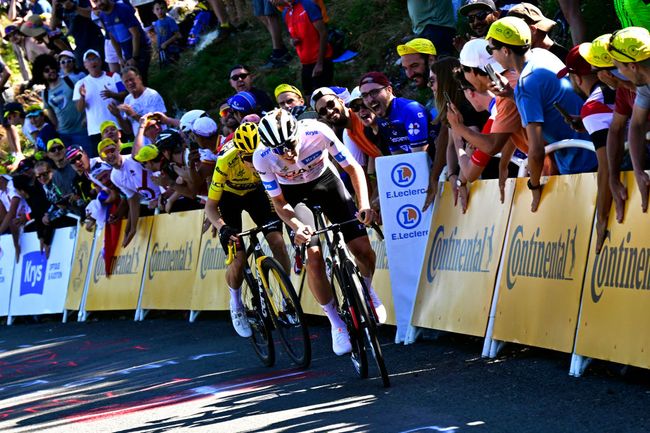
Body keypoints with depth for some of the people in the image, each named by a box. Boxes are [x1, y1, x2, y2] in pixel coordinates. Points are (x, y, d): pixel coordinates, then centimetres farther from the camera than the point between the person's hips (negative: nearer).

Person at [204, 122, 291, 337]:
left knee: (277, 241, -18)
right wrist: (222, 227, -47)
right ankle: (236, 305, 15)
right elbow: (210, 206, -29)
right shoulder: (226, 161, -36)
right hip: (229, 196, -2)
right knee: (238, 259, -13)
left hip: (255, 192, 2)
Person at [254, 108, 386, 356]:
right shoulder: (263, 158, -30)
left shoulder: (317, 132, -33)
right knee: (314, 257, -20)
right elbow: (279, 202, -16)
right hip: (293, 193, -1)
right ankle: (336, 323, -2)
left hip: (325, 180, 1)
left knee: (363, 249, -10)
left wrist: (364, 205, -34)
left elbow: (353, 168, -21)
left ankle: (367, 290, 23)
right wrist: (297, 226, -34)